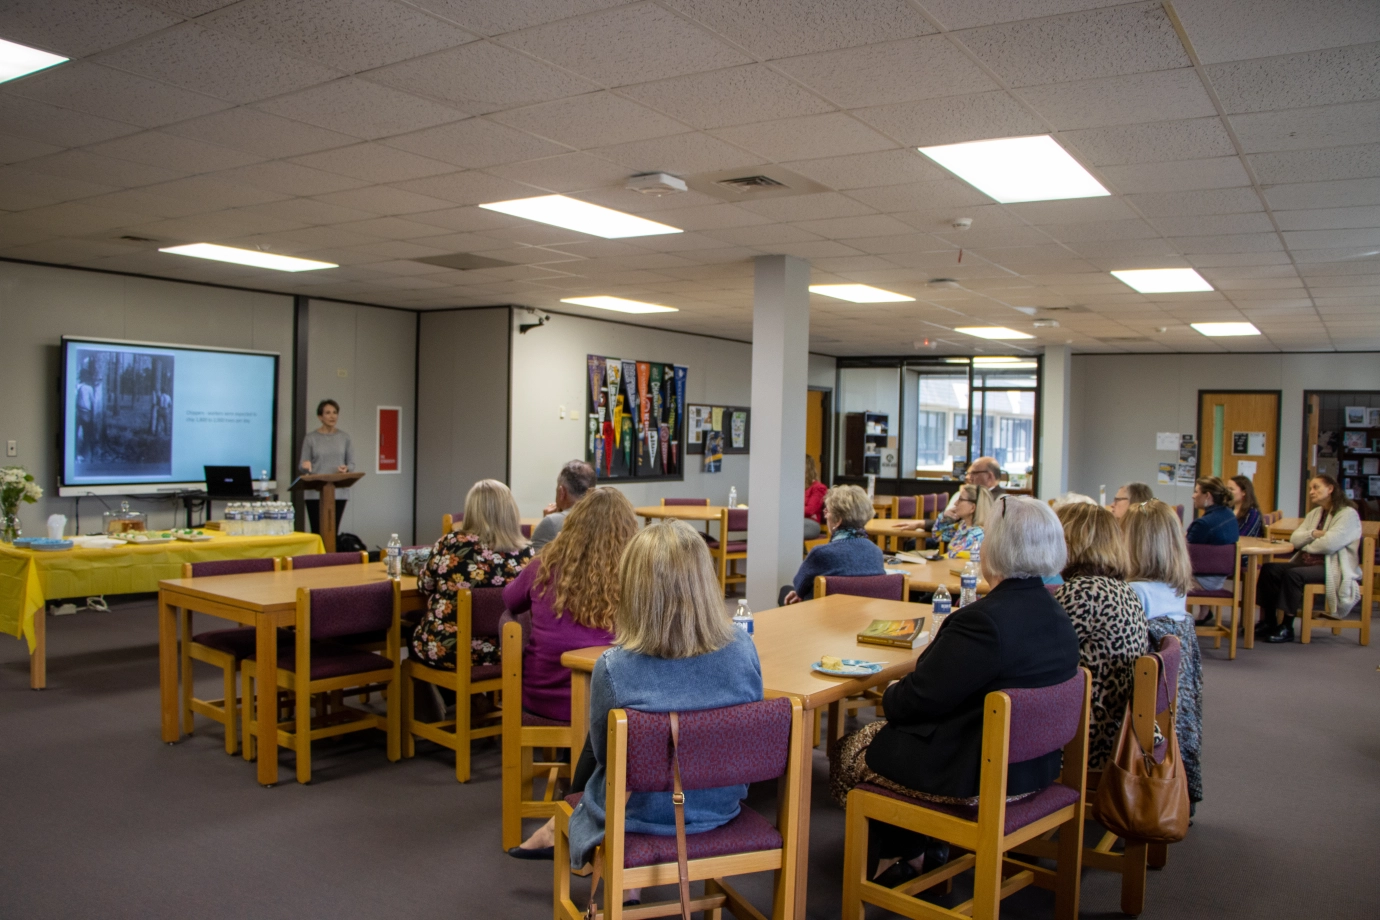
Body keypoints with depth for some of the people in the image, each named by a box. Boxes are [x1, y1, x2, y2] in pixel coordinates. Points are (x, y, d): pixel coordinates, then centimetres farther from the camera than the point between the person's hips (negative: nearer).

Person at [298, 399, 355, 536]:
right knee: (317, 532, -3)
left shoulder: (344, 438, 6)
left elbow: (351, 463, 7)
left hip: (339, 492, 2)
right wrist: (306, 466, -22)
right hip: (316, 493, -2)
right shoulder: (310, 438, 0)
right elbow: (303, 466, 2)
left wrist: (347, 469, -17)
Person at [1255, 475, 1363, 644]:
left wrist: (1306, 545, -2)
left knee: (1292, 574, -32)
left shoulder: (1348, 514, -7)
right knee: (1269, 569, -13)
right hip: (1308, 563, 8)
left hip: (1333, 568, -8)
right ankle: (1268, 622, -13)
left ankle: (1287, 628, -24)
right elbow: (1294, 539, 8)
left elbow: (1329, 544, -20)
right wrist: (1312, 534, -12)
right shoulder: (1315, 514, 19)